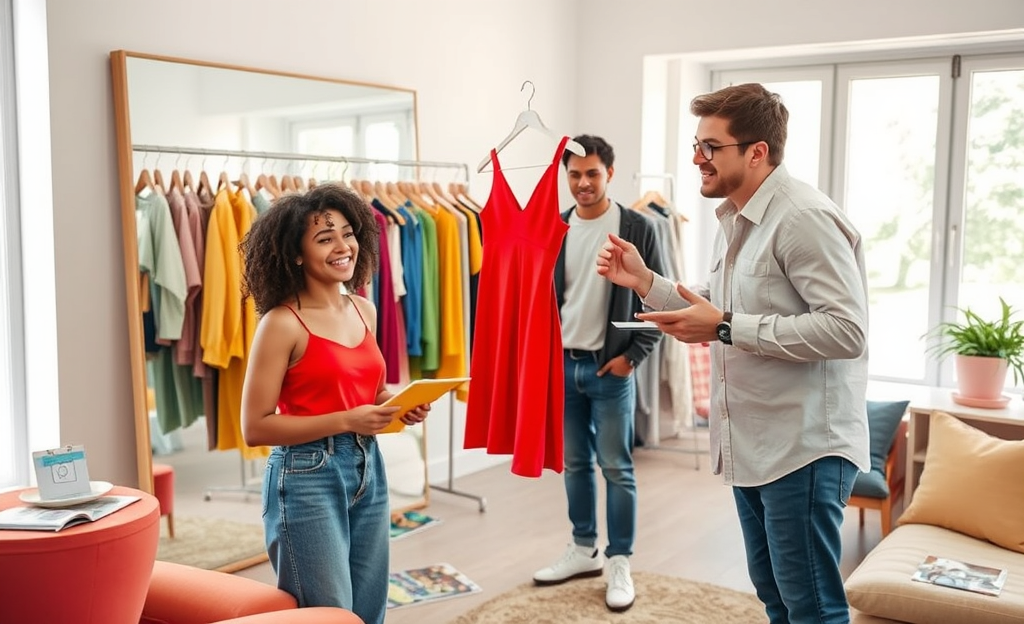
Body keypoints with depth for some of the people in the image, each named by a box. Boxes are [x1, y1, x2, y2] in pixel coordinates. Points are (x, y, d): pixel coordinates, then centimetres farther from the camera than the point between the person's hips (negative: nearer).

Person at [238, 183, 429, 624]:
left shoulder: (364, 311, 7)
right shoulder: (282, 323, -13)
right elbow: (255, 427, -15)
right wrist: (347, 421, -20)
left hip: (368, 469, 7)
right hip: (307, 478, -7)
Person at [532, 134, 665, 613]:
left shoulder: (636, 228, -5)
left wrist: (633, 355, -9)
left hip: (610, 368, -4)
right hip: (562, 365, 4)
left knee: (616, 468, 2)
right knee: (575, 463, 13)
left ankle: (619, 563, 13)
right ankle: (584, 549, 27)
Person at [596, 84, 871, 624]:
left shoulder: (805, 218, -18)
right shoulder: (733, 219, 14)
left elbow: (846, 330, -25)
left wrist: (726, 329, -25)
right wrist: (645, 282, 9)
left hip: (803, 447, -10)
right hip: (750, 446, 10)